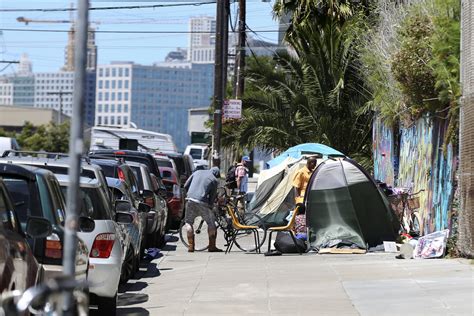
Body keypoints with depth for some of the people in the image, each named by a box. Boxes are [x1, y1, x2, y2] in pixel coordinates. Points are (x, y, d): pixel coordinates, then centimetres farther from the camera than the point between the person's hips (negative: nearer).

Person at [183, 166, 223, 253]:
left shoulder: (197, 172, 18)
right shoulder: (214, 180, 7)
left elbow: (186, 186, 18)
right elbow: (212, 196, 6)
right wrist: (210, 206, 16)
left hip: (190, 200, 3)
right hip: (202, 202, -3)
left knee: (189, 222, 15)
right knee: (211, 223, 12)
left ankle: (190, 246, 9)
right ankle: (212, 246, 14)